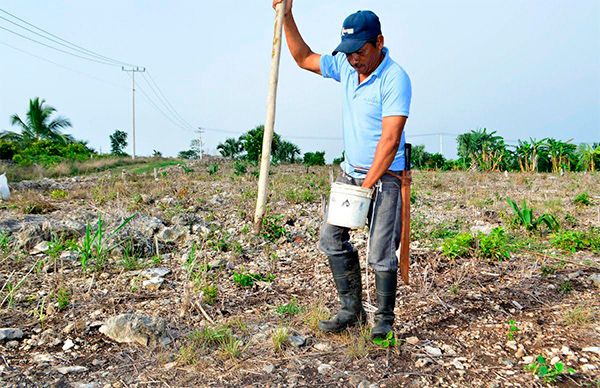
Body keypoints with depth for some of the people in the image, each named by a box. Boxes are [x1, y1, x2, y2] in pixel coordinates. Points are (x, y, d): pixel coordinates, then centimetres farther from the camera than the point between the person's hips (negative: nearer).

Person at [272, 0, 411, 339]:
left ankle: (384, 320, 14)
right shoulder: (345, 65, 4)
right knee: (331, 236, 5)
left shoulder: (395, 79, -17)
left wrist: (367, 185, -22)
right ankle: (351, 309, 18)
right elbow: (304, 58, 18)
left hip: (384, 175, -7)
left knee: (381, 253, -4)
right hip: (351, 171, 7)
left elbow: (390, 139, -22)